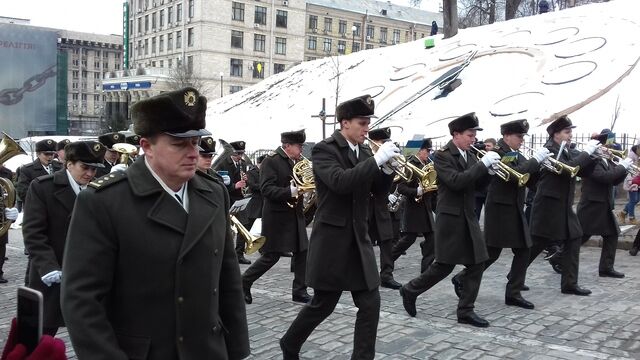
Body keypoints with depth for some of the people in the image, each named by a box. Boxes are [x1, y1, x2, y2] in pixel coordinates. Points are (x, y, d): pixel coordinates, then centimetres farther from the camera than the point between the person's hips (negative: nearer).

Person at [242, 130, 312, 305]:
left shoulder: (296, 162, 10)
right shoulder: (271, 161, -13)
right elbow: (266, 190, -22)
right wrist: (292, 191, -31)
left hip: (295, 215, 8)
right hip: (277, 216, -8)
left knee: (302, 252, 6)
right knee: (271, 256, -2)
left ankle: (299, 291, 15)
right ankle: (244, 283, 16)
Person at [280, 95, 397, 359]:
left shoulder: (364, 153, 9)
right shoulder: (324, 149, -11)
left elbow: (378, 192, 10)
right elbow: (340, 182, -28)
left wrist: (388, 169, -8)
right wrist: (377, 159, -27)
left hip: (359, 240, 6)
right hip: (332, 240, -6)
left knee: (370, 304, 2)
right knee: (322, 304, 7)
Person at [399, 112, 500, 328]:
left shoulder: (469, 155, 12)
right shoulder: (442, 155, -12)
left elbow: (476, 183, 14)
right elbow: (456, 181, -26)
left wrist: (489, 170, -5)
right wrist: (483, 163, -23)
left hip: (468, 217, 8)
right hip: (450, 218, -8)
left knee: (477, 264, 3)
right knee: (445, 265, -1)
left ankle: (465, 311, 11)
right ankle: (410, 290, 19)